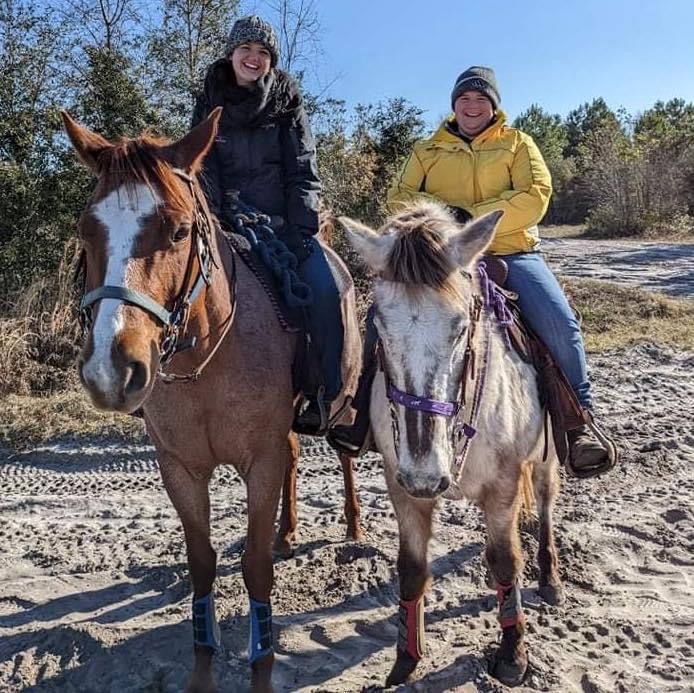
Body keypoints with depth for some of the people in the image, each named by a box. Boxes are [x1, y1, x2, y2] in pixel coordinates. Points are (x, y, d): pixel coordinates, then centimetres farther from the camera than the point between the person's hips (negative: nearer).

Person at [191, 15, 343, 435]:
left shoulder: (288, 104, 8)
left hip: (284, 222, -1)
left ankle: (326, 398, -18)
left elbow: (303, 173, 0)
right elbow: (204, 173, 5)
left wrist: (300, 231, -13)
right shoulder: (211, 104, 11)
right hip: (227, 223, 1)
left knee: (323, 287, -25)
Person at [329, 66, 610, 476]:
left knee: (559, 322, -22)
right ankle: (367, 407, -5)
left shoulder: (517, 144, 11)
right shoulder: (429, 150, 17)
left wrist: (473, 217, -15)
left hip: (511, 252, -1)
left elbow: (536, 196, -4)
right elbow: (399, 197, 7)